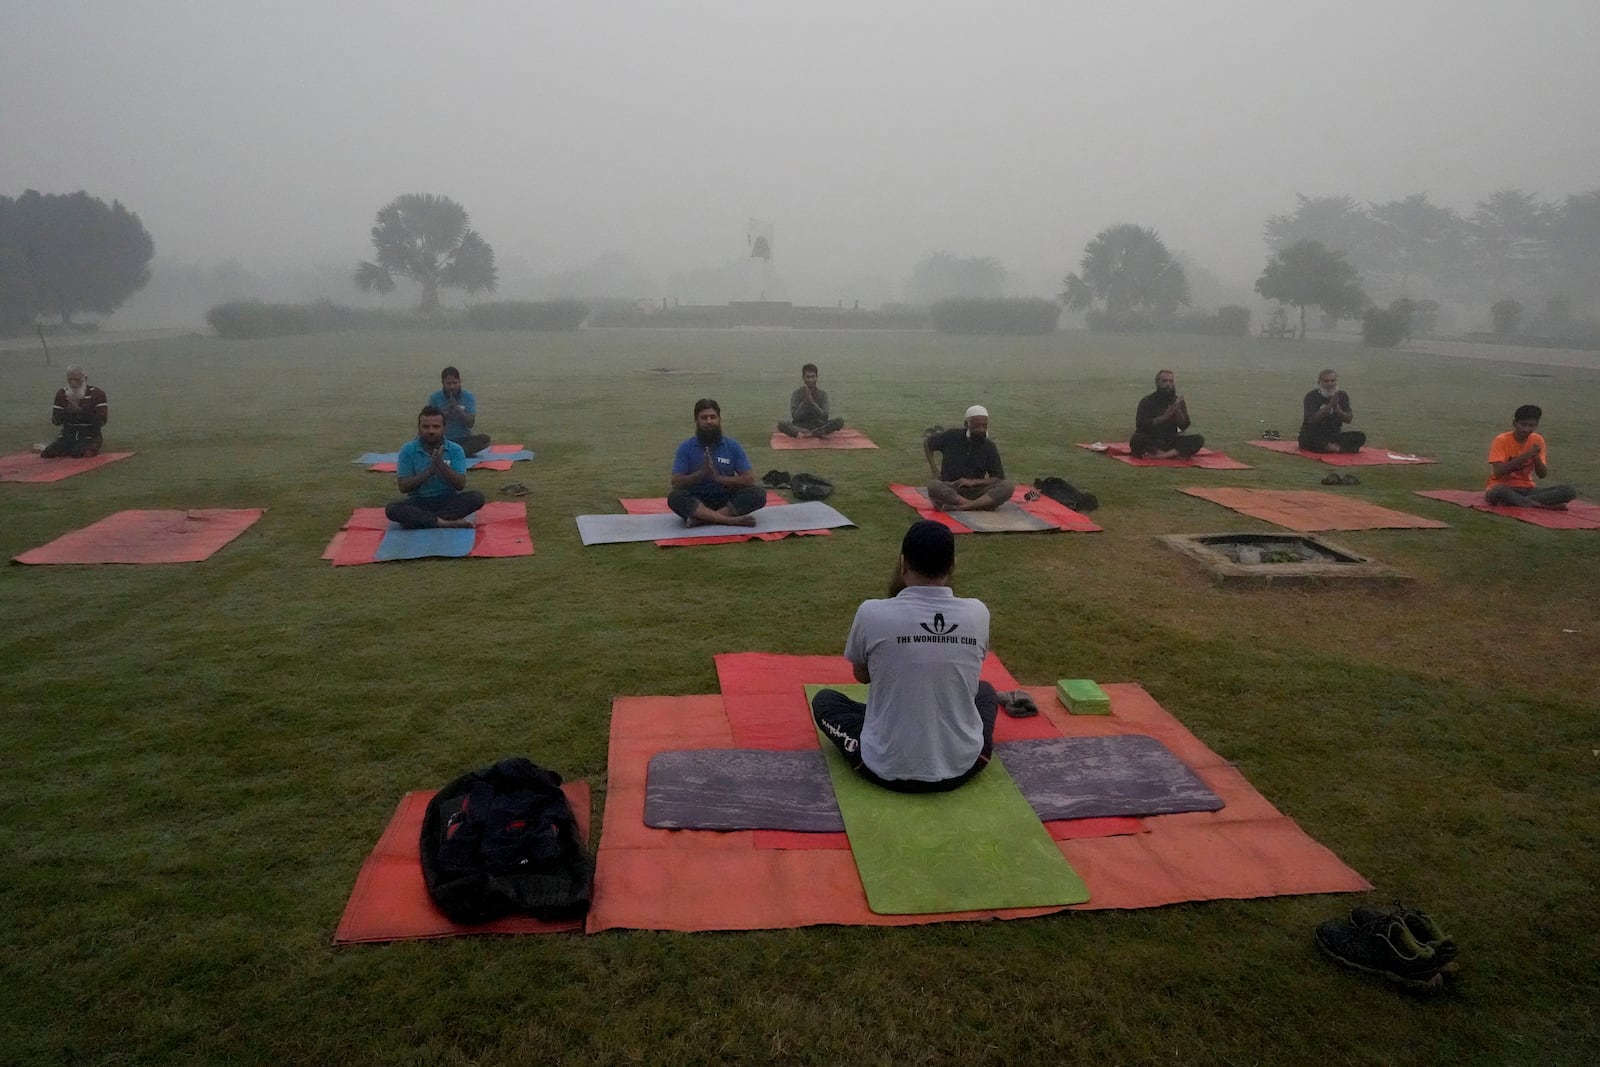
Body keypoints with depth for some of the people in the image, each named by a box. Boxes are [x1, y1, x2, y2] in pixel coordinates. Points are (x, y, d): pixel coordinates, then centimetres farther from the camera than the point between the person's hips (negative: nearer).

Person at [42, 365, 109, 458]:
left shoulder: (97, 393, -4)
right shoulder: (61, 394, 8)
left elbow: (102, 421, -14)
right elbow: (55, 422, 3)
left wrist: (81, 411, -23)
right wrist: (67, 411, -15)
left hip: (89, 436, -4)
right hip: (68, 435, 4)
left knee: (77, 453, -32)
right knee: (47, 453, -17)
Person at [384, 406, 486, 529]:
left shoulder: (455, 450, -3)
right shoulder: (408, 450, -3)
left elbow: (460, 485, -11)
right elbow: (403, 487, -9)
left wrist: (441, 465, -25)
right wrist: (429, 470, -20)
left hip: (448, 501, 1)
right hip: (419, 502, -1)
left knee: (476, 497, -28)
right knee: (392, 508, -30)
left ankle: (417, 519, -27)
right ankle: (445, 522, -35)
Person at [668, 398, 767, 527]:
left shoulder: (733, 446, 1)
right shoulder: (686, 448, 0)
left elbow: (749, 479, -4)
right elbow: (676, 483, -6)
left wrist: (718, 477, -16)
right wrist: (701, 473, -21)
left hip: (727, 500, 1)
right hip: (697, 501, -1)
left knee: (758, 494, -25)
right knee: (674, 498, -32)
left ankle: (702, 518, -30)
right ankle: (732, 520, -34)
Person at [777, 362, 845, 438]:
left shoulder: (823, 394, -2)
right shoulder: (796, 394, -4)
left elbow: (825, 417, -12)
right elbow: (795, 417, -13)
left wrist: (811, 401, -21)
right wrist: (805, 400, -20)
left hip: (818, 425, 1)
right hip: (800, 426, -1)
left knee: (839, 421, -25)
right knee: (781, 425, -31)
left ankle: (803, 433, -28)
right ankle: (818, 433, -31)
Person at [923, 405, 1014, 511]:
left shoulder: (989, 447, 4)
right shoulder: (950, 437, 1)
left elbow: (999, 479, 3)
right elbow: (927, 443, 19)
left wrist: (973, 482, -12)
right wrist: (934, 470, 10)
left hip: (976, 492, 2)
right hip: (950, 491, -1)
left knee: (1008, 487, -25)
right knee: (933, 486, -35)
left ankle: (959, 507, -39)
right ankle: (982, 505, -34)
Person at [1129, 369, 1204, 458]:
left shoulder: (1177, 401, 7)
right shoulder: (1147, 401, -3)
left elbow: (1184, 426, -1)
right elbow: (1140, 425, -15)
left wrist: (1177, 409, -17)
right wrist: (1164, 417, -21)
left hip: (1170, 441, 3)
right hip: (1151, 441, -3)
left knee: (1198, 440, -21)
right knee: (1136, 440, -36)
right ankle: (1174, 454, -27)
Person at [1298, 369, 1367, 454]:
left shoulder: (1342, 395, 6)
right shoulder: (1311, 396, -7)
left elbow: (1348, 419, -4)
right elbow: (1311, 419, -22)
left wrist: (1336, 409, -23)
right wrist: (1330, 405, -28)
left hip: (1334, 435, 4)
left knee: (1360, 436, -18)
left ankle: (1331, 447, -29)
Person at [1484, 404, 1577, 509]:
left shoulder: (1537, 440, 3)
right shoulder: (1501, 440, -11)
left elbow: (1542, 474, 2)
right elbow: (1498, 472, -22)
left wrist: (1536, 457, -17)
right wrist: (1524, 456, -25)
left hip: (1527, 489, 5)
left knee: (1570, 491, -15)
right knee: (1498, 492, -43)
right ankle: (1536, 504, -22)